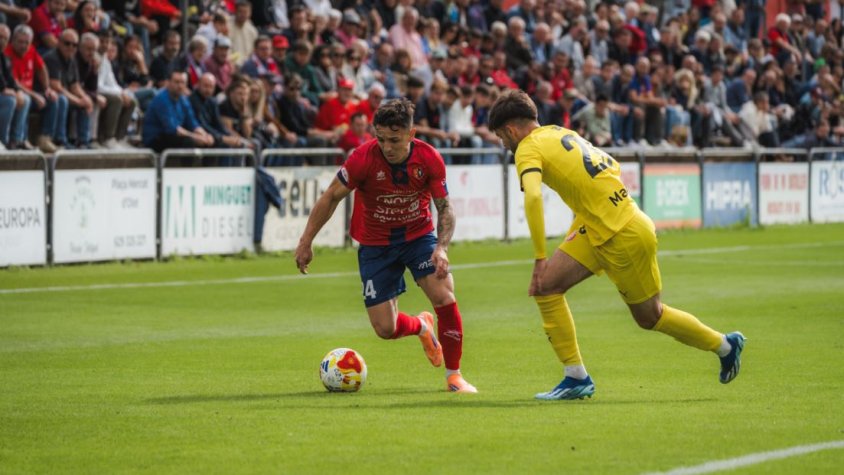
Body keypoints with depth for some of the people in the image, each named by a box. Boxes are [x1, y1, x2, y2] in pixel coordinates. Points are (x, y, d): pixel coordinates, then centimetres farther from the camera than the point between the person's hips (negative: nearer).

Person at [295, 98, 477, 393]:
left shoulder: (429, 159, -20)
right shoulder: (364, 158, -24)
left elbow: (444, 207, -9)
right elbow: (331, 197, -11)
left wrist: (441, 247, -25)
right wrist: (306, 242, -9)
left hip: (418, 234, 0)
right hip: (376, 244, 0)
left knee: (444, 297, -22)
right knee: (385, 329, -3)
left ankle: (454, 375, -2)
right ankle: (421, 327, 36)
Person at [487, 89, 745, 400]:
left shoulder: (528, 149, -12)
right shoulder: (559, 132, 14)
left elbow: (533, 197, -30)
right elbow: (612, 167, 19)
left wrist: (540, 258, -27)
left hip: (624, 237, -9)